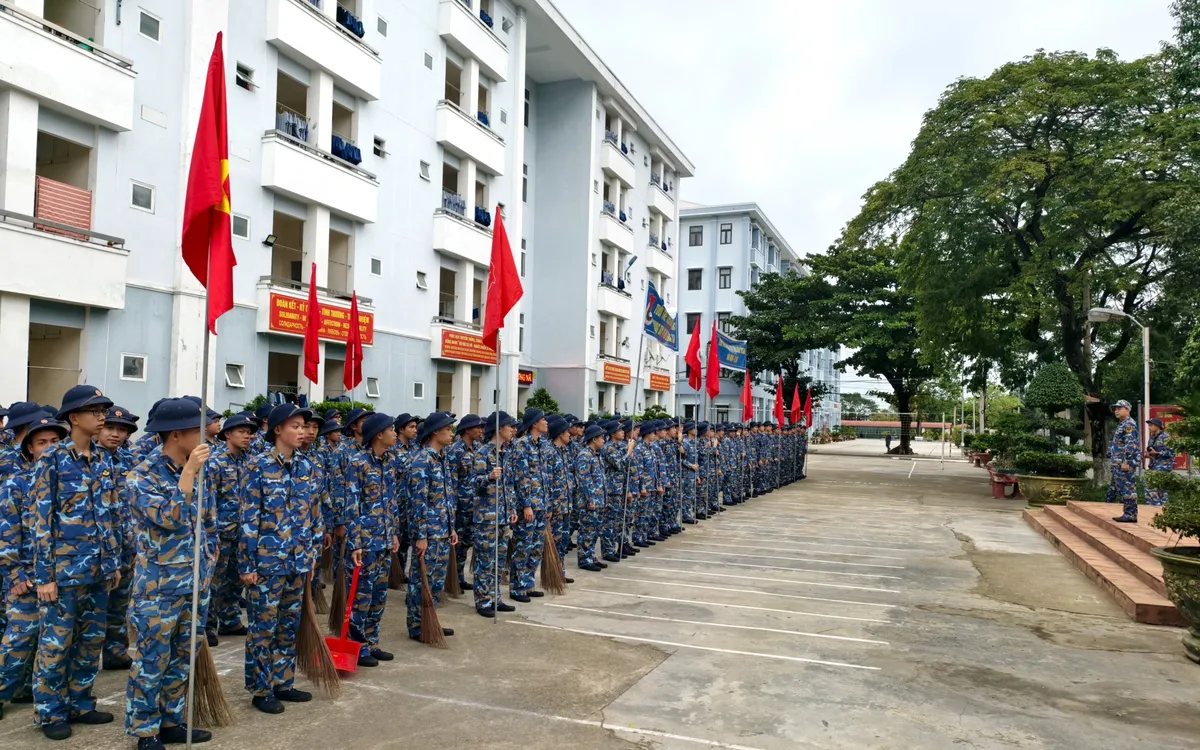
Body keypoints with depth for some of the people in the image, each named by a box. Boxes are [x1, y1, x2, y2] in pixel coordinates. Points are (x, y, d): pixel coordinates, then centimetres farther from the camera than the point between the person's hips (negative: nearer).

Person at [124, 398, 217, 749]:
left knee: (182, 658, 15)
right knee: (151, 661, 4)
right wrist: (189, 473, -25)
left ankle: (171, 721, 27)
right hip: (159, 585, -6)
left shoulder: (197, 472, 6)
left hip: (194, 582, 6)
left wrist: (208, 558, 9)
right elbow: (169, 518, -24)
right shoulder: (143, 475, -12)